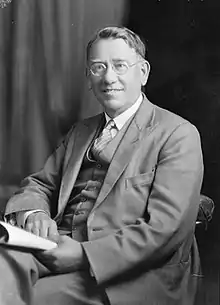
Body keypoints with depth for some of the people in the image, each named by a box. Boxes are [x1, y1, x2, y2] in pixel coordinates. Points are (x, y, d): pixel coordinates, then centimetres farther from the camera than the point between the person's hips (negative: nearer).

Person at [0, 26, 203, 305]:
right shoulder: (80, 132, 22)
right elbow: (39, 185, 20)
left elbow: (166, 227, -11)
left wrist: (85, 255, -18)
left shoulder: (178, 134, -1)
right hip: (58, 250, 5)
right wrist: (33, 213, -5)